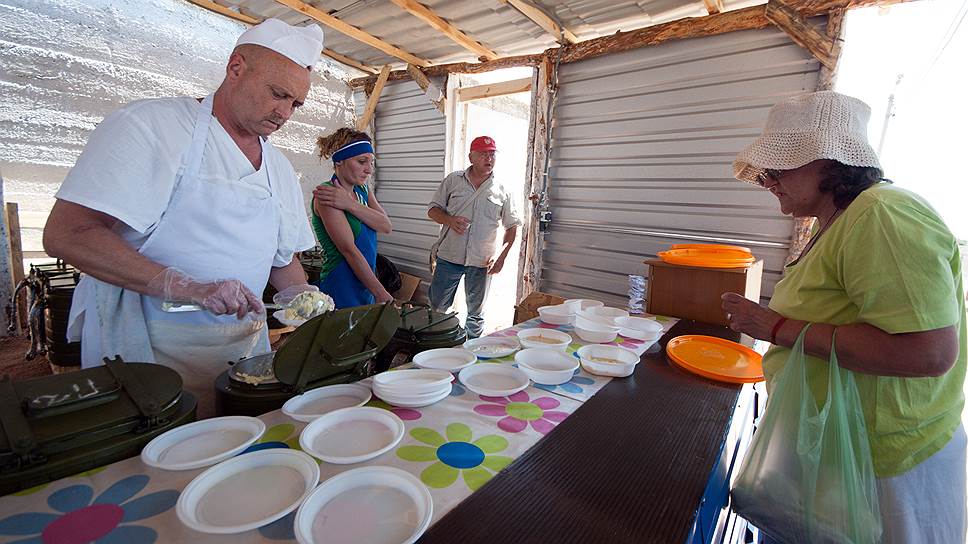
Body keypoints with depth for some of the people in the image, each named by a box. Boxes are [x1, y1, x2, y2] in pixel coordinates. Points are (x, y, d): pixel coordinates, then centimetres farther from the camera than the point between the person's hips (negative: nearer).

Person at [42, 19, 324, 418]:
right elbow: (66, 235, -17)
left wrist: (301, 297, -3)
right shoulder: (151, 124, -9)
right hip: (149, 350, -5)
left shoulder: (280, 169, 10)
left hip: (243, 351, 6)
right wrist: (185, 287, -27)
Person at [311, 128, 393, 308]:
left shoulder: (362, 190, 8)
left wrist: (350, 204, -23)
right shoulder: (327, 195, -15)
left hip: (366, 285, 8)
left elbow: (386, 226, -8)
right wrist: (381, 294, -21)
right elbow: (349, 249, -21)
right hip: (342, 288, -8)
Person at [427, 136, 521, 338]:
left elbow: (512, 226, 6)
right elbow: (433, 210, 6)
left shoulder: (502, 190, 3)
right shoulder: (453, 180, 4)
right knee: (437, 308, 10)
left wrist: (501, 256, -5)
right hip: (449, 257, 0)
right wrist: (450, 219, -16)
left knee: (476, 314, 14)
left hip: (481, 262, 0)